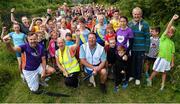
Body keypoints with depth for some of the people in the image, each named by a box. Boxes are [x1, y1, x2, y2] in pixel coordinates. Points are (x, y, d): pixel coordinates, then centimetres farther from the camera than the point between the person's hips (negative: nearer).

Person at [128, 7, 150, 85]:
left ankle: (138, 78, 30)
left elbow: (147, 37, -7)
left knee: (139, 63, 12)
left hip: (141, 48, -3)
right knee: (132, 63, 16)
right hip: (131, 48, 3)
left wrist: (147, 48, -9)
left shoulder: (145, 24, -9)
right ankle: (132, 75, 38)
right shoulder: (129, 23, 2)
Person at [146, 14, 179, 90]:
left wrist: (172, 62, 9)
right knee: (156, 71, 3)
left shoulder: (172, 43, 11)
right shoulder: (163, 38, -3)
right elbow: (167, 28, -14)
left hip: (168, 60, 5)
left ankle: (163, 85, 27)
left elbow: (172, 53, 11)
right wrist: (172, 19, -21)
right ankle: (150, 79, 25)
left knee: (164, 72, 14)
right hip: (161, 58, -5)